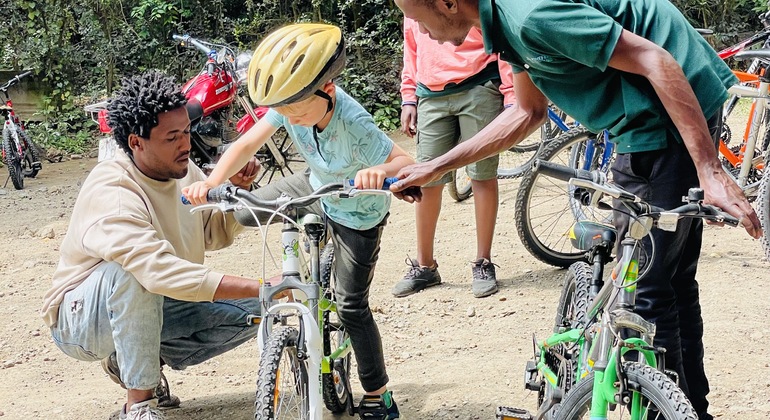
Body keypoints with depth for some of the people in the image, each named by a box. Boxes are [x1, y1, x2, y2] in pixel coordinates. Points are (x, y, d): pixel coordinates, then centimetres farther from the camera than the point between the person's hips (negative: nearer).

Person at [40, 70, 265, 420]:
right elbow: (161, 271, -44)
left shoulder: (183, 170, -5)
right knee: (131, 269, -39)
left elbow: (216, 234, 6)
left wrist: (238, 190, -15)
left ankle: (138, 361, 5)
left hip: (151, 309, 8)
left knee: (254, 312, -6)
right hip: (82, 319, -7)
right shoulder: (109, 194, -31)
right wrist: (259, 286, -48)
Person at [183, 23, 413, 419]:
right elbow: (247, 144, -24)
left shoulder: (353, 124, -39)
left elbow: (405, 162, -41)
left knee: (352, 305, -2)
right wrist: (211, 181, -39)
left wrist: (381, 171, -64)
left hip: (357, 214, -6)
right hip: (316, 188, 6)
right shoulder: (289, 102, -24)